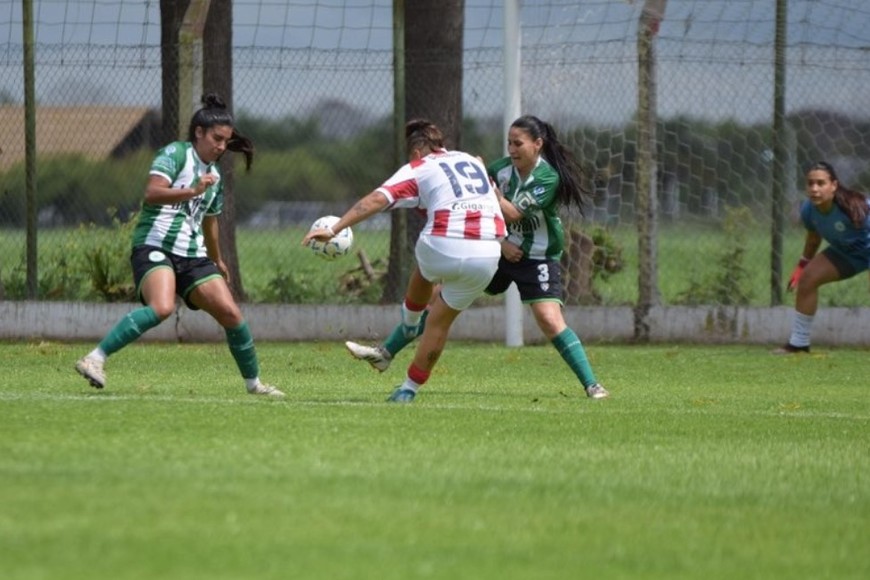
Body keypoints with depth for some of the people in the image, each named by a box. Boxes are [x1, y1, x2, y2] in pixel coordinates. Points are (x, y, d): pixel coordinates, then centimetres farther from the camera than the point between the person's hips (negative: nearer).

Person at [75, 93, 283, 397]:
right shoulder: (175, 153, -3)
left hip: (193, 255, 8)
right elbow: (152, 193, -18)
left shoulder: (214, 176, 19)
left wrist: (218, 261, 43)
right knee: (162, 307, -32)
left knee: (231, 313, -2)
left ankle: (253, 382, 16)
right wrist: (193, 191, -28)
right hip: (155, 245, -7)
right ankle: (95, 359, -30)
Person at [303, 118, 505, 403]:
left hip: (444, 247, -3)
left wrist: (333, 229, -8)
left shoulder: (418, 169, 9)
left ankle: (410, 320, 62)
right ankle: (411, 387, 25)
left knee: (424, 271, 36)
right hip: (487, 253, 3)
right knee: (440, 322, 20)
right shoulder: (473, 161, 24)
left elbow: (376, 200, -4)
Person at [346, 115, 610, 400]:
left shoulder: (548, 178, -20)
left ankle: (592, 385, -13)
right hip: (500, 251, 5)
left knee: (550, 320, -22)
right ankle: (385, 353, 8)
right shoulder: (501, 168, -5)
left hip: (538, 259, -5)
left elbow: (513, 214, -26)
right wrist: (500, 241, -11)